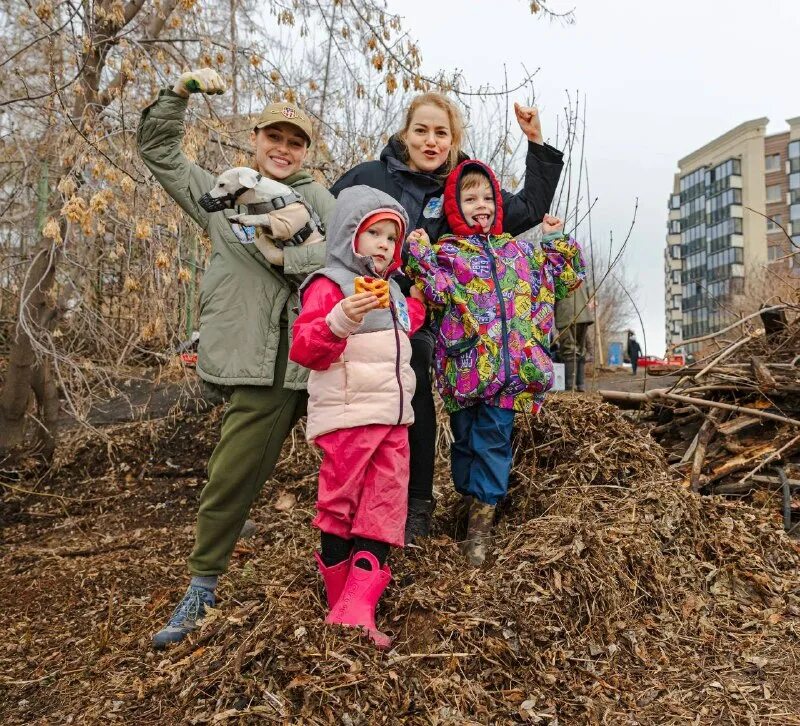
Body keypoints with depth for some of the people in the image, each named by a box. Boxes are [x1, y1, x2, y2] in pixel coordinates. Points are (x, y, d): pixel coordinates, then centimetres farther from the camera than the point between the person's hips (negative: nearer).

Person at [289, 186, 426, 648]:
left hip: (394, 420, 8)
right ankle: (341, 608, 18)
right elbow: (303, 349, -18)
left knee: (384, 514, 3)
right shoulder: (329, 285, -6)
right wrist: (339, 321, -34)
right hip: (348, 419, -8)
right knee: (340, 511, 4)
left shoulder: (390, 291, 20)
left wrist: (416, 300, 26)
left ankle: (358, 613, 5)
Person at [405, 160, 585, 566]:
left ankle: (481, 519, 11)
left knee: (493, 439, 3)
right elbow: (440, 295, -12)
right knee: (466, 438, 9)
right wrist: (420, 256, -21)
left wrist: (555, 241, 20)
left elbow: (563, 280, 26)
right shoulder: (446, 252, 5)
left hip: (509, 365, 3)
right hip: (467, 364, -2)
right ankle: (470, 499, 28)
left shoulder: (518, 250, 18)